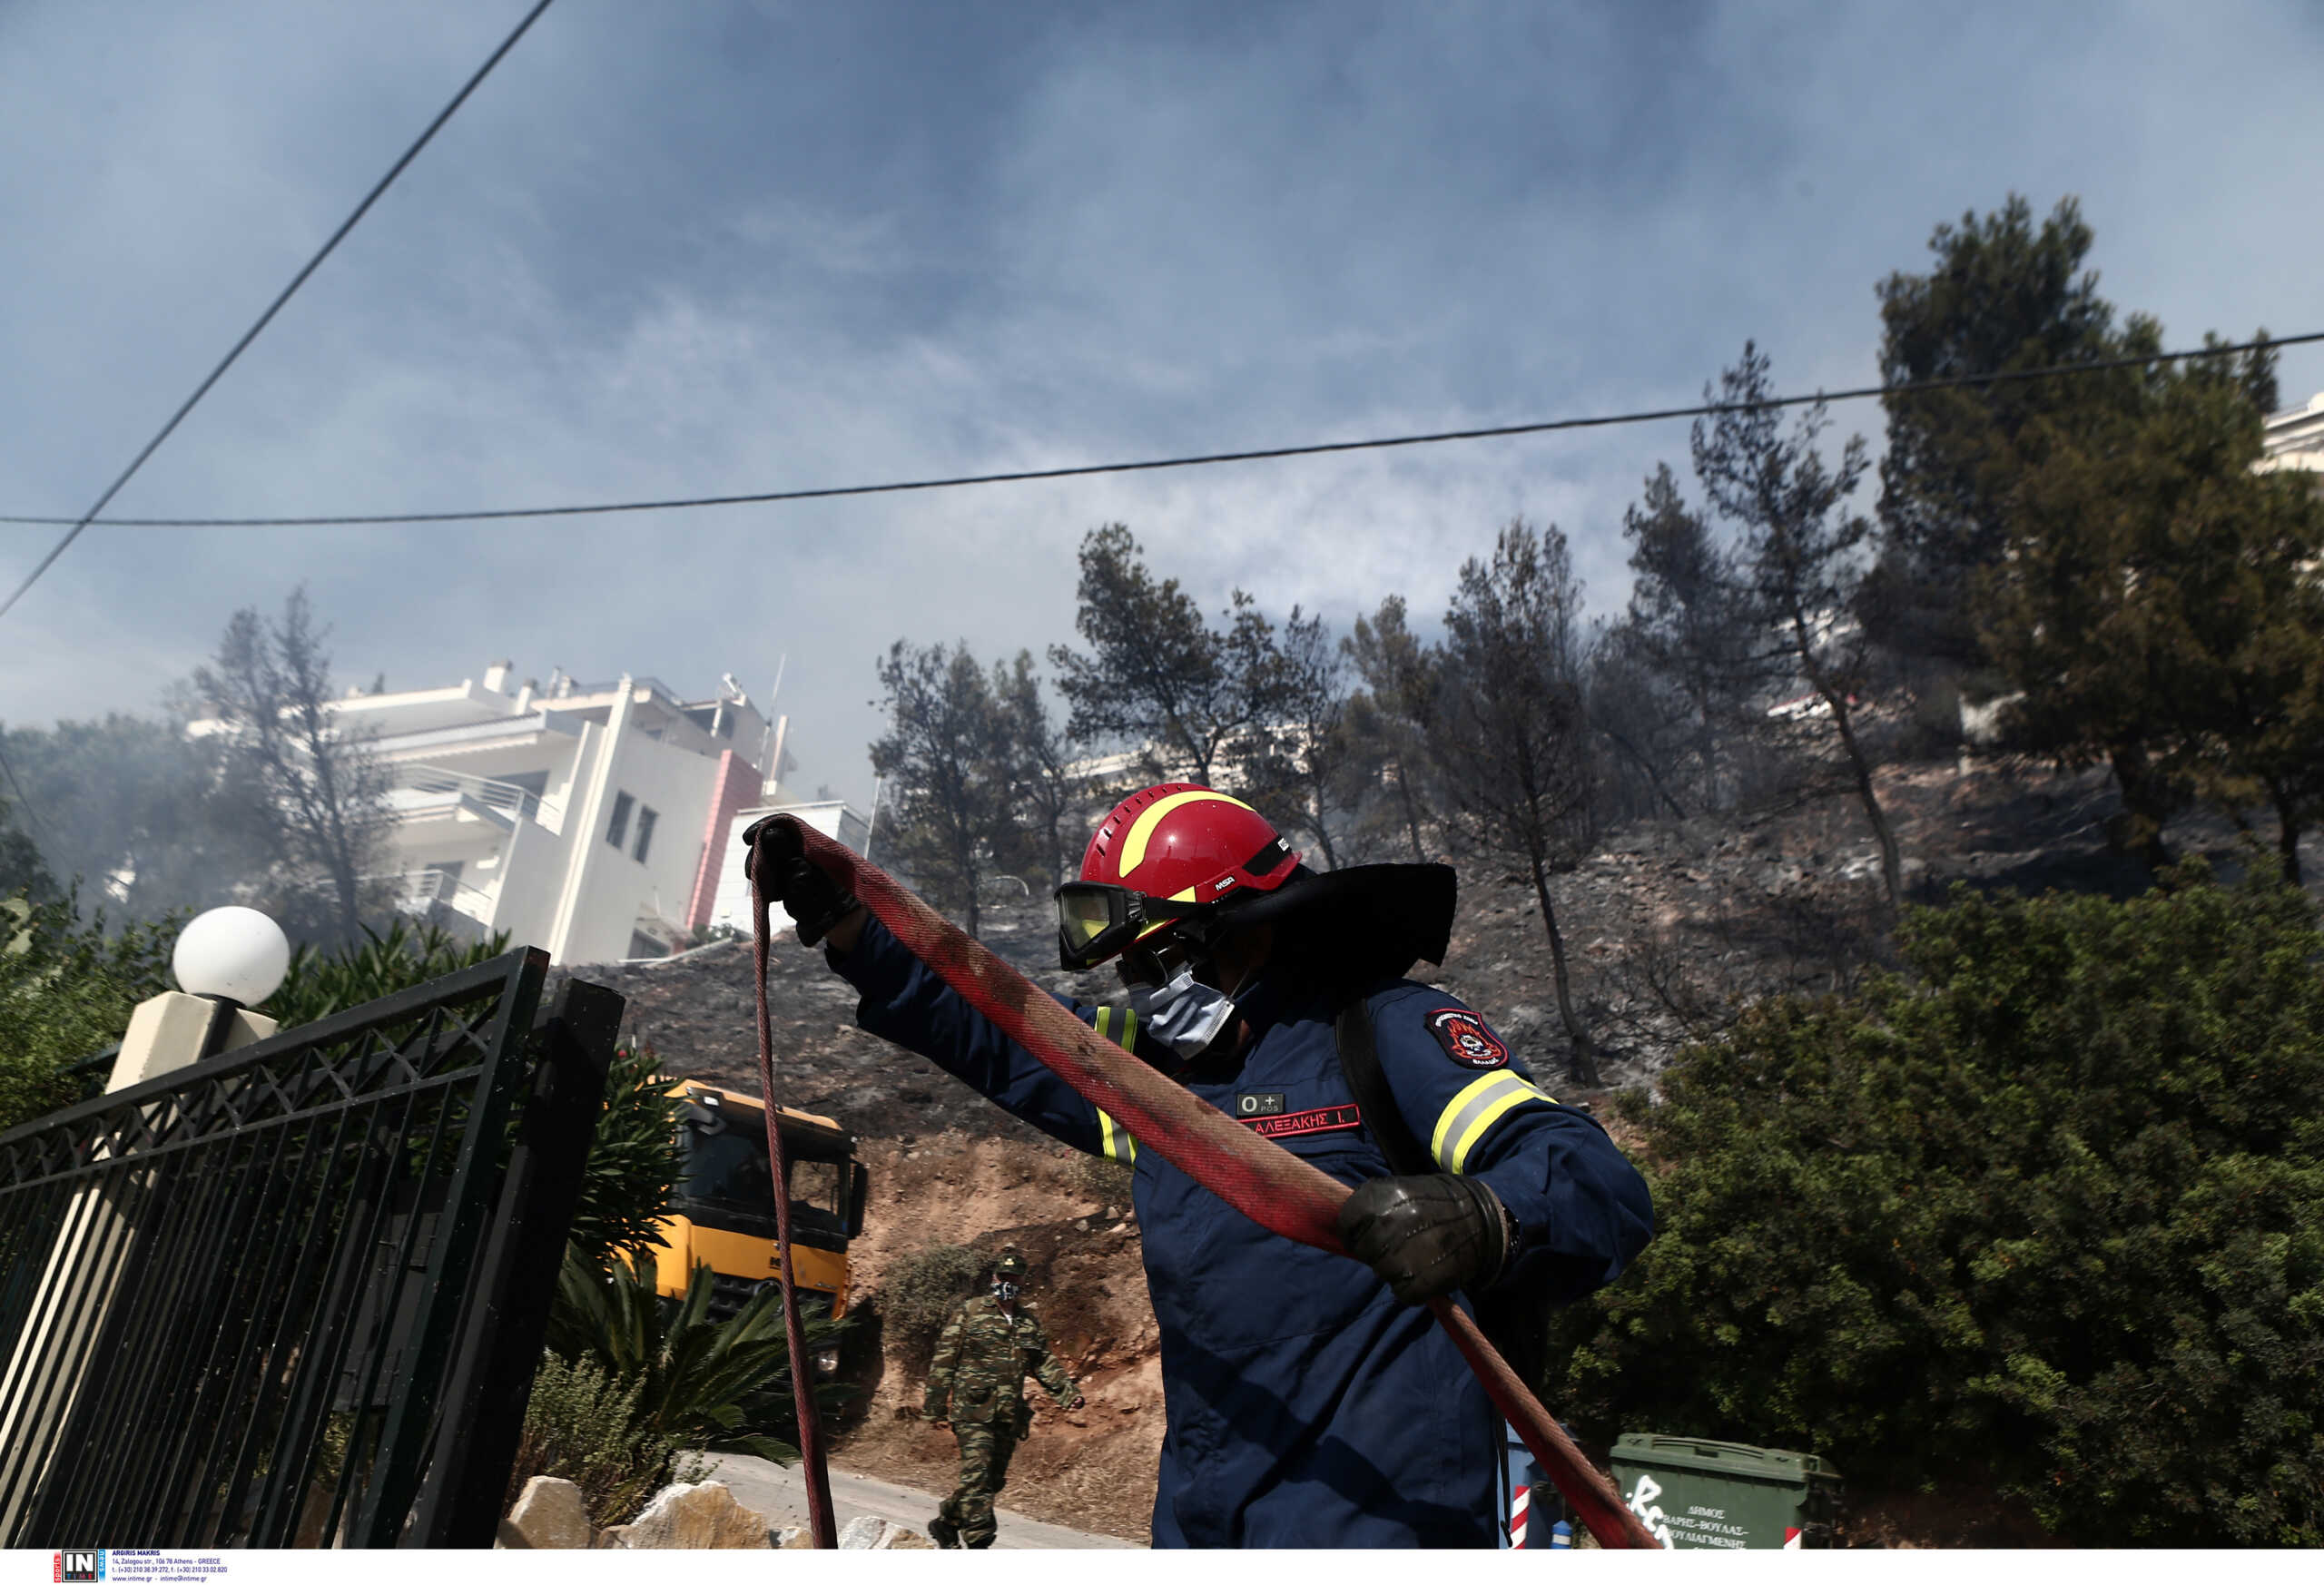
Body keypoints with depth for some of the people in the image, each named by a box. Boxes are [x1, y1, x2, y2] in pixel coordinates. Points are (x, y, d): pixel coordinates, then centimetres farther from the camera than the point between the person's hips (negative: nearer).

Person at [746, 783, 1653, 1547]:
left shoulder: (1381, 1030, -10)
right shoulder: (1145, 1065, 11)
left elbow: (1599, 1186, -19)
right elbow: (986, 1033, 20)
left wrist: (1481, 1225, -41)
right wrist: (838, 920, 13)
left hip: (1370, 1509, -6)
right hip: (1204, 1508, 7)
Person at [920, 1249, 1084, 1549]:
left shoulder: (1030, 1321, 14)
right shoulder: (970, 1311, 1)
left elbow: (1045, 1364, 16)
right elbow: (944, 1359, 0)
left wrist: (1069, 1393, 0)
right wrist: (935, 1406, -3)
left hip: (1009, 1415, 5)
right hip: (973, 1411, -5)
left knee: (994, 1480, 10)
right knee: (977, 1475, -16)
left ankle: (945, 1524, 30)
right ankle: (978, 1542, -11)